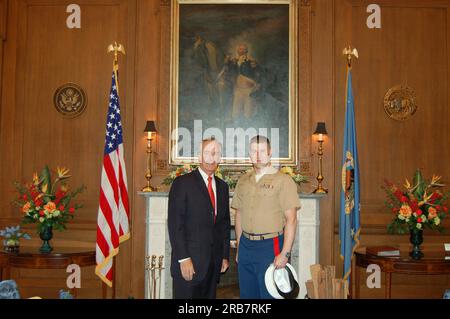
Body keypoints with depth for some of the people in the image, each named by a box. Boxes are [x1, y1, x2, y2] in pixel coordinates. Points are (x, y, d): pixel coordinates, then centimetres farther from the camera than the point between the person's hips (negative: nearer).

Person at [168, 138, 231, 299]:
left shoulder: (222, 186, 12)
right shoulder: (182, 183, -6)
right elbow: (175, 223, -11)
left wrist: (225, 256, 11)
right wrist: (183, 259, -16)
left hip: (214, 262, 5)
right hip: (189, 261, -5)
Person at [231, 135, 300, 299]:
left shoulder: (283, 181, -8)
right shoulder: (243, 181, 9)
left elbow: (291, 219, -11)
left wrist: (285, 253, -16)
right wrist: (239, 248, 12)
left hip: (270, 246, -5)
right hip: (246, 246, 5)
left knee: (270, 294, 1)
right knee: (247, 294, 14)